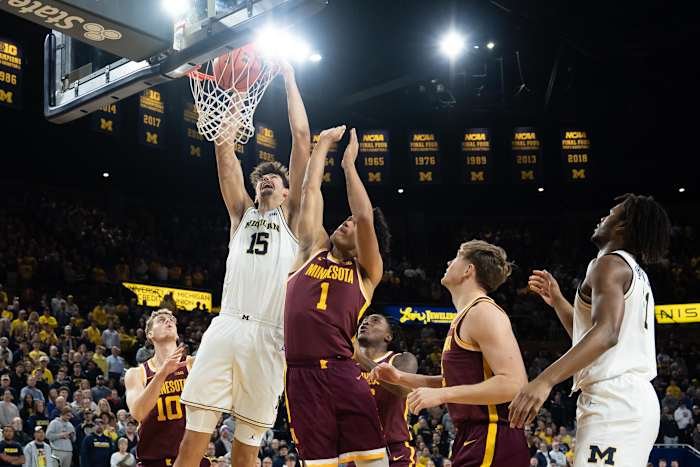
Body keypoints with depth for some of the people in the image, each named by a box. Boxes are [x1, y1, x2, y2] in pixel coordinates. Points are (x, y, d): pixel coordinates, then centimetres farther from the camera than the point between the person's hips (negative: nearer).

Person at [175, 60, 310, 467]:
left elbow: (302, 139, 14)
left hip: (267, 337, -2)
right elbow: (225, 151, 17)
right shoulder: (242, 213, 24)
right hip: (226, 328, 2)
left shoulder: (290, 217, 18)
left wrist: (289, 78, 16)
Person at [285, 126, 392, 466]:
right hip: (301, 375, 2)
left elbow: (365, 218, -5)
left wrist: (348, 163, 4)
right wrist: (324, 143, 22)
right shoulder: (312, 251, 18)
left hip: (342, 373, -2)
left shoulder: (366, 272, 9)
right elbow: (310, 190, 17)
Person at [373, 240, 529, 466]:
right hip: (472, 438, 10)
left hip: (493, 441, -10)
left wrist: (441, 395, -22)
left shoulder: (484, 312, -13)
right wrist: (401, 377, 18)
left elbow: (513, 384, -23)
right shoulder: (464, 318, 18)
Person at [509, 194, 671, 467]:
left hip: (614, 401, -10)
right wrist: (557, 301, 29)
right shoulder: (635, 273, 25)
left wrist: (545, 380, -33)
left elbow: (606, 333, -24)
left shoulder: (610, 264, -6)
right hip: (634, 398, 10)